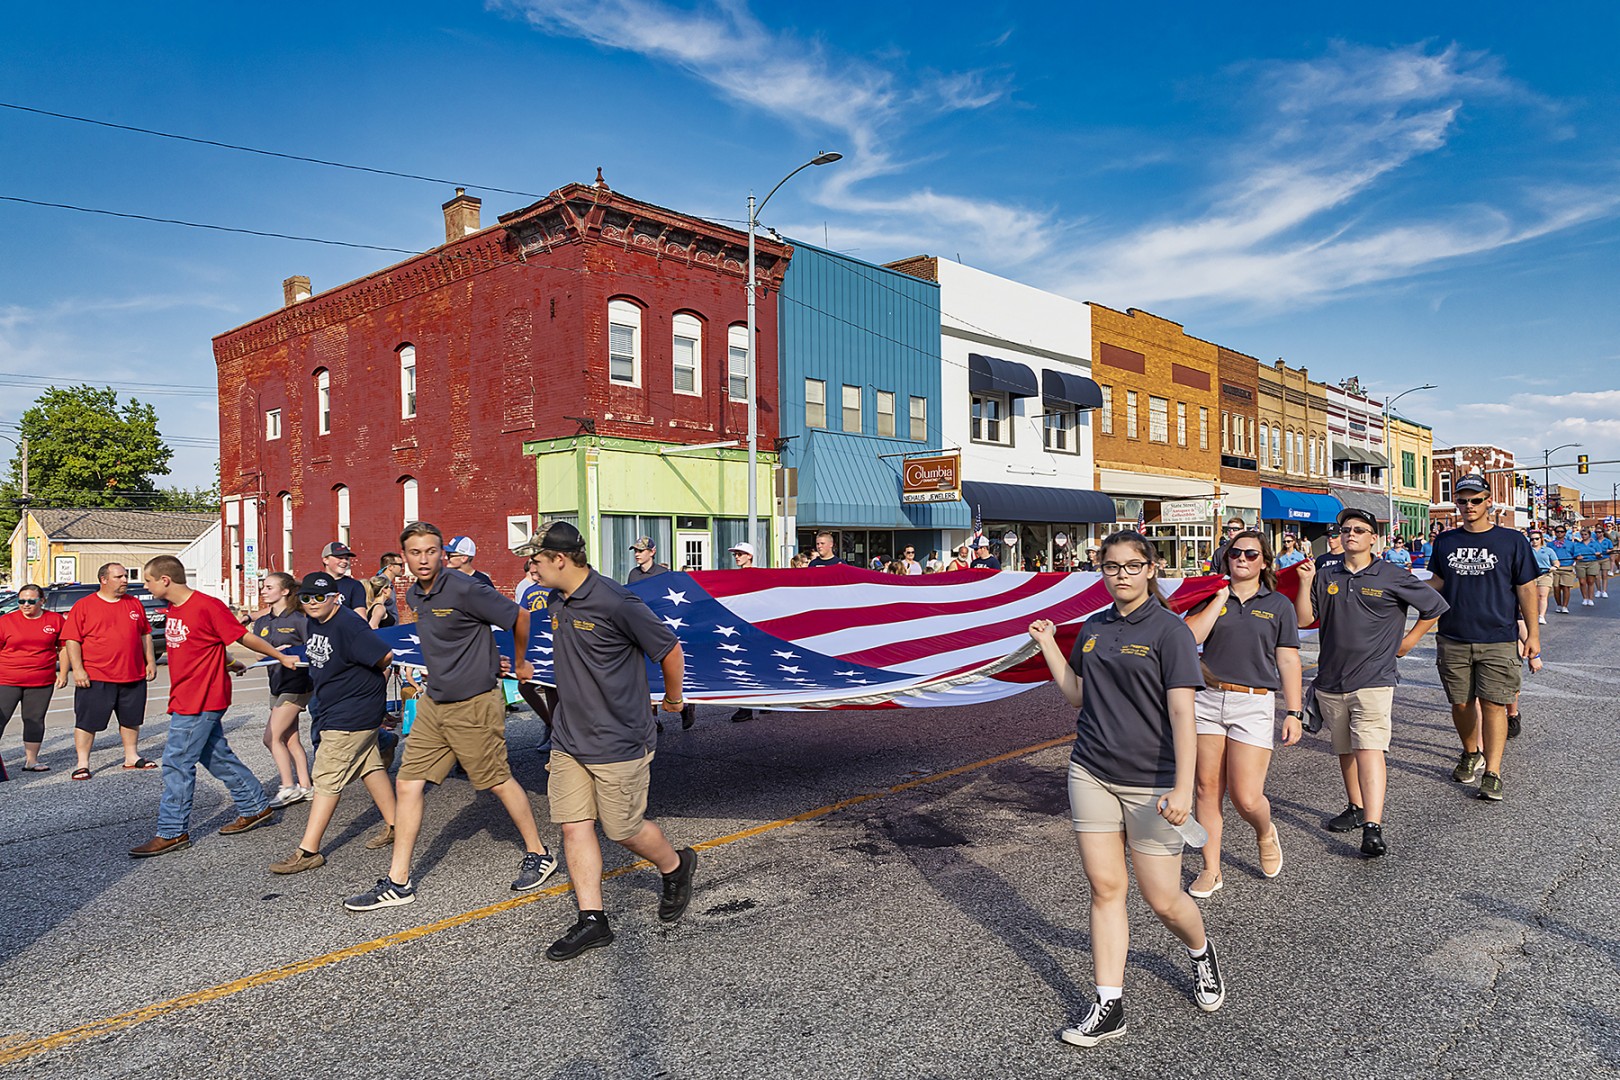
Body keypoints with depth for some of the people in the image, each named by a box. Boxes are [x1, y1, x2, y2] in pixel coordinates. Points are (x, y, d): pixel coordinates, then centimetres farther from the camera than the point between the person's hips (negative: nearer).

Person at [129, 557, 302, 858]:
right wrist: (227, 663, 21)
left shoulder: (208, 606, -18)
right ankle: (256, 808, 25)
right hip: (185, 699, 9)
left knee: (177, 763, -4)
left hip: (201, 701, -9)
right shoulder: (172, 610, 11)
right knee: (217, 757, 14)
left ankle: (172, 833, 7)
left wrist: (281, 657, -8)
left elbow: (245, 637, -12)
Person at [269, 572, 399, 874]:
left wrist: (371, 685, -4)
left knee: (327, 778, -5)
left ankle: (308, 851, 2)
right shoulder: (315, 623, 6)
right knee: (370, 766, 17)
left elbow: (385, 657, -23)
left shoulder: (348, 625, -23)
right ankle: (392, 826, 29)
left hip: (352, 713, -9)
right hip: (335, 708, 10)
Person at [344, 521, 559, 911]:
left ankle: (538, 855, 24)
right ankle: (397, 883, 15)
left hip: (474, 703, -7)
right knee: (408, 785, 5)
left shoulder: (463, 589, -18)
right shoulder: (413, 595, 7)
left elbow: (518, 617, -11)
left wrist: (520, 664, 2)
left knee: (499, 782, 5)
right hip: (433, 703, 8)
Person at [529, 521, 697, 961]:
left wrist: (673, 699, 3)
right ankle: (592, 921, 16)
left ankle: (676, 867, 33)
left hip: (618, 742, -7)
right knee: (574, 826, 5)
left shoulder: (615, 602, -21)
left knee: (623, 830, 5)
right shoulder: (557, 602, 6)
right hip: (569, 741, 8)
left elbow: (670, 650, -12)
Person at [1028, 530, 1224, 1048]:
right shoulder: (1093, 627, 8)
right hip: (1091, 773, 5)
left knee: (1163, 900, 5)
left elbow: (1182, 714, -14)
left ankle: (1201, 952, 39)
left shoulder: (1169, 629, -9)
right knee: (1105, 888, 5)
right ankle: (1109, 1006, 15)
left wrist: (1182, 788, -19)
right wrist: (1048, 646, 8)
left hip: (1151, 782, -4)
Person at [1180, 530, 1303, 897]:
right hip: (1207, 700, 2)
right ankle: (1211, 870, 16)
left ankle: (1266, 833, 29)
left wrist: (1294, 713, 0)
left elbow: (1288, 661, 5)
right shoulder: (1211, 597, 8)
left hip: (1254, 704, -2)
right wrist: (1220, 597, -6)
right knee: (1208, 788, 3)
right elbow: (1190, 636, -9)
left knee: (1246, 797, -6)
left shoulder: (1279, 605, 7)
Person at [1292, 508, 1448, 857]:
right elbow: (1303, 619, 2)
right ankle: (1355, 808, 32)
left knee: (1369, 749, -16)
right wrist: (1305, 583, -10)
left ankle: (1373, 828, -20)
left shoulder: (1392, 576, -1)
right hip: (1331, 680, 4)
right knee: (1344, 750, 15)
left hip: (1373, 679, -4)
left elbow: (1435, 606, 10)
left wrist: (1407, 642, 8)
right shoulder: (1325, 576, 8)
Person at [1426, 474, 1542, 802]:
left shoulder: (1512, 541, 1)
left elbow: (1526, 590, 2)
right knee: (1460, 703, 10)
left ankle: (1492, 773, 2)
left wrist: (1533, 634, -1)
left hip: (1498, 640, -3)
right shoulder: (1445, 541, 8)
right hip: (1453, 639, 3)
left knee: (1493, 703, -5)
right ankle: (1470, 754, 32)